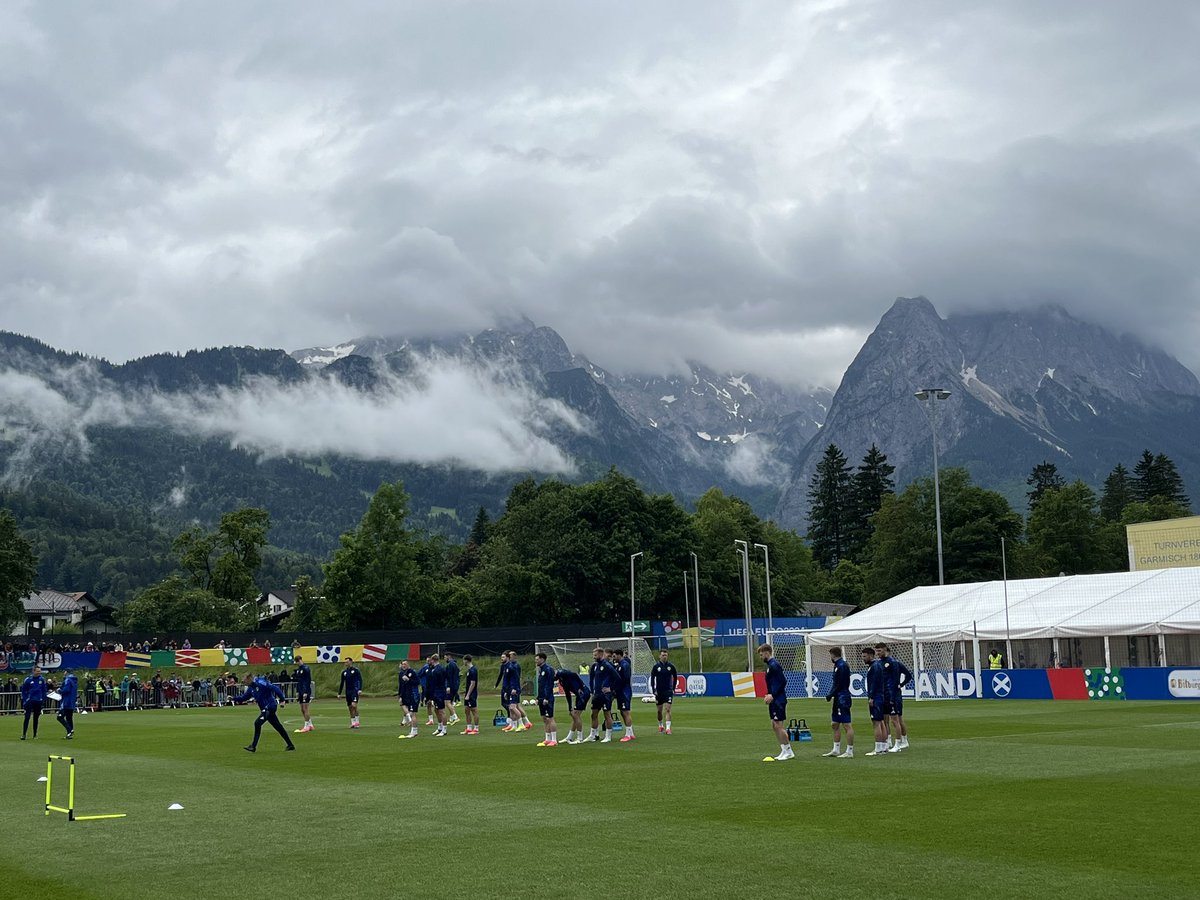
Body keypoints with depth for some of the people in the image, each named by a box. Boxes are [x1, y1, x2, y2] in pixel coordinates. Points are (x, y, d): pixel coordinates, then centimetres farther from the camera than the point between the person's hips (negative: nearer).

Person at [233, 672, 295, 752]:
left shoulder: (260, 683, -18)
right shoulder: (251, 688, 9)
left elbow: (275, 688, -20)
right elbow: (244, 697, 17)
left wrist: (282, 699, -21)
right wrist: (234, 698, 3)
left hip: (270, 707, -9)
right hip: (265, 709, 9)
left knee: (257, 723, -17)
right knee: (278, 727, 13)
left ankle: (253, 746, -14)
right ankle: (290, 745, 20)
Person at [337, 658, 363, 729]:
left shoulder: (356, 670, -1)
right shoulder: (344, 672, 13)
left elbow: (360, 680, -4)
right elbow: (342, 683, 18)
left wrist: (360, 689, -16)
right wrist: (339, 693, 15)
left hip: (354, 690, -5)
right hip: (347, 692, 5)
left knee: (354, 705, -18)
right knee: (350, 707, 5)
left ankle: (357, 722, -9)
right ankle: (353, 723, 10)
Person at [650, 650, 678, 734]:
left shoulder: (670, 666, -1)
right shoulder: (656, 666, -2)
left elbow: (675, 677, 12)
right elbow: (652, 679, 1)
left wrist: (673, 688, 10)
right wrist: (654, 691, -5)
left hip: (668, 691, -1)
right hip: (659, 691, 1)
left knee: (668, 709, -12)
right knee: (660, 710, 10)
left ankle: (668, 728, -14)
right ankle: (660, 726, 28)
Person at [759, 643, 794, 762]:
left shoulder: (773, 665, -16)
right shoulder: (770, 665, 15)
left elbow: (783, 681, -22)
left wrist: (773, 695, -20)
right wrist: (769, 695, 12)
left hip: (778, 701, -10)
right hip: (775, 700, 10)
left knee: (779, 726, -7)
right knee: (774, 726, 12)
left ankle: (789, 752, 0)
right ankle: (784, 752, 16)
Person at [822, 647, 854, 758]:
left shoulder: (842, 666, -15)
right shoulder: (838, 665, 15)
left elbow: (838, 685, -18)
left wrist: (829, 696, -10)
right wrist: (830, 695, 7)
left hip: (843, 699, -11)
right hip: (838, 699, 11)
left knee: (847, 725, -7)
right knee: (835, 724, 15)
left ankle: (849, 752, -6)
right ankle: (836, 750, 22)